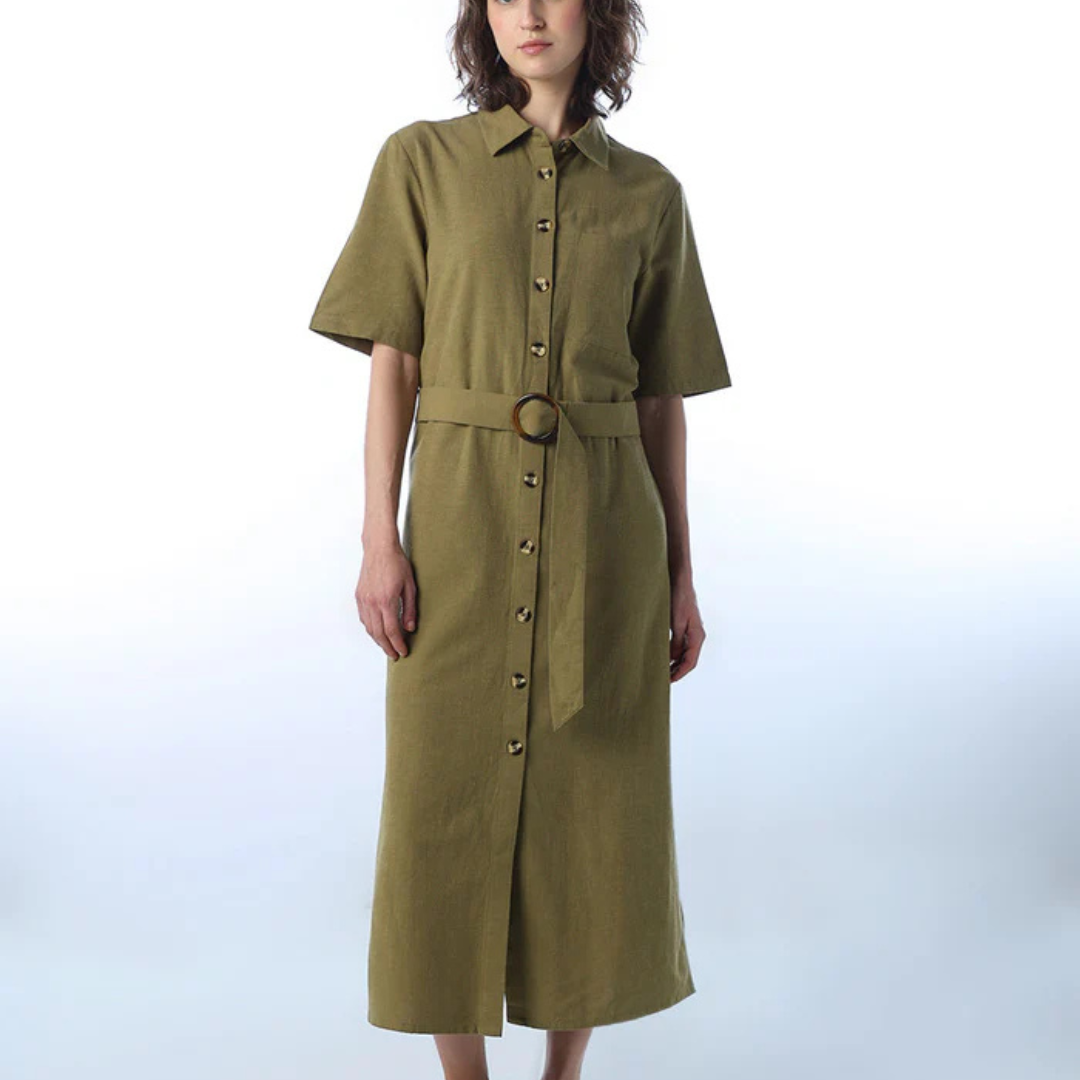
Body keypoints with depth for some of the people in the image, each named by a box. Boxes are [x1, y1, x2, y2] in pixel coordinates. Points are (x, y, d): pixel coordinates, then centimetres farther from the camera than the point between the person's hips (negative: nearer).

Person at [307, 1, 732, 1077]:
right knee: (446, 819, 4)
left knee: (594, 817, 7)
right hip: (463, 526, -1)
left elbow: (660, 399, 8)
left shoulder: (649, 194, 6)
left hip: (603, 540, 1)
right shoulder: (422, 161, 3)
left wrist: (681, 575, 6)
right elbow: (392, 363, 1)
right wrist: (379, 540, -7)